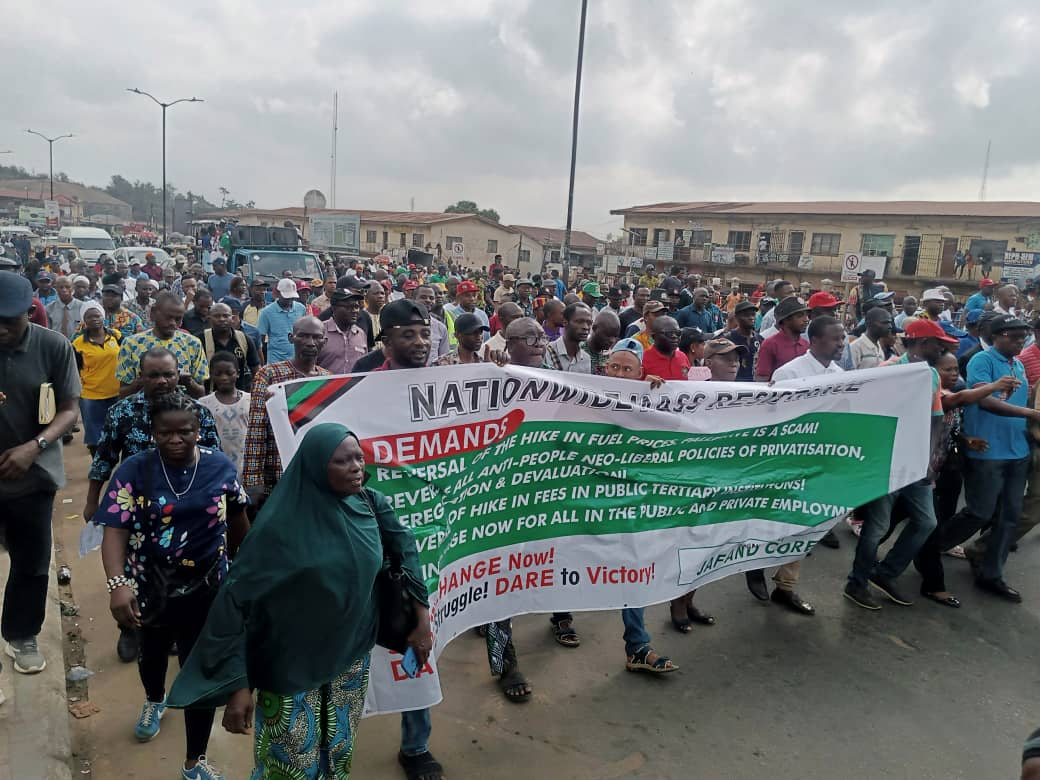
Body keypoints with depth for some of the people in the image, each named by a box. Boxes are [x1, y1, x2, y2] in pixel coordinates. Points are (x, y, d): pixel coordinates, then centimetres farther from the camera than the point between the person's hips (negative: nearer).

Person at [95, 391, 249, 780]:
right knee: (152, 651, 28)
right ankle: (154, 701, 61)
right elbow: (115, 530, -21)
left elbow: (237, 517, 6)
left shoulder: (220, 465, -9)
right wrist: (118, 583, -35)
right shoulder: (134, 470, -15)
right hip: (151, 587, 1)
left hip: (206, 588, 0)